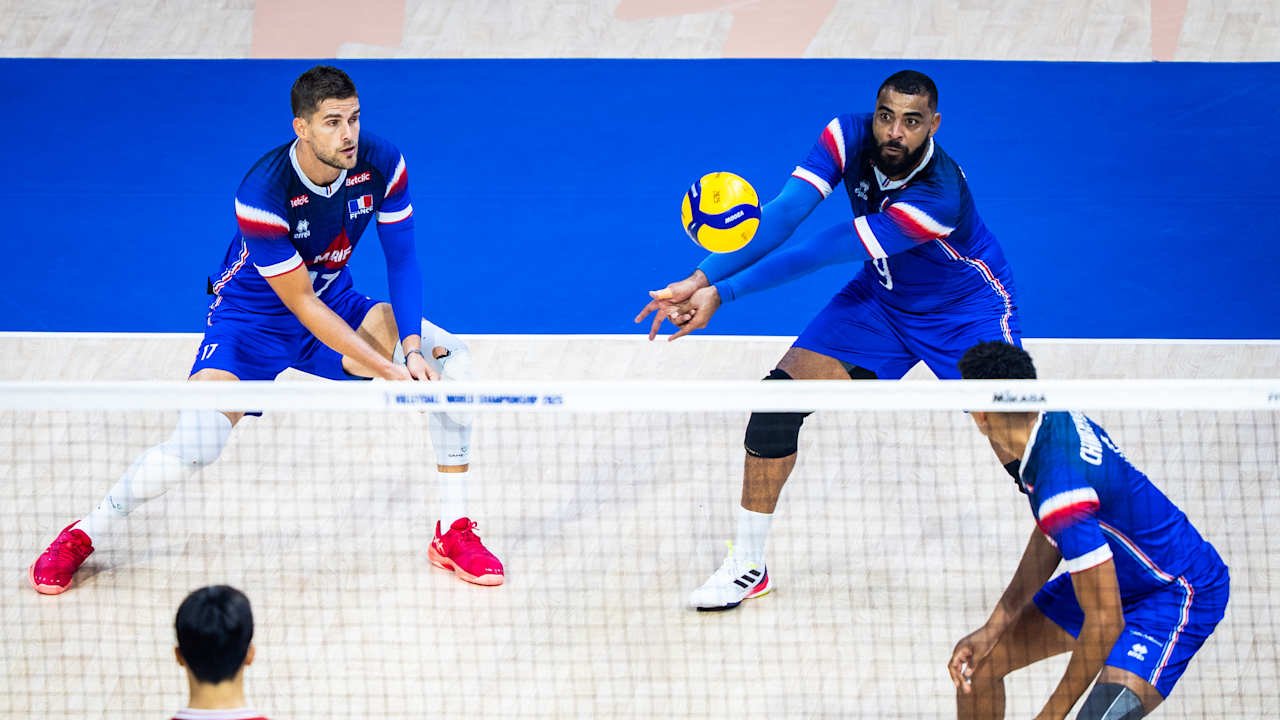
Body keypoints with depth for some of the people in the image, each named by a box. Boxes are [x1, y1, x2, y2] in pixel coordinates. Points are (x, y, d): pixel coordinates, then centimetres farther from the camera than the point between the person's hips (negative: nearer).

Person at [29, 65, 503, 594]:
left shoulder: (381, 164, -19)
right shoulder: (262, 193, -32)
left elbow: (402, 259, -7)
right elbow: (301, 304, -27)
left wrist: (411, 350, -22)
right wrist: (388, 370, -30)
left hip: (334, 304, 5)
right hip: (253, 318, -5)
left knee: (450, 358, -16)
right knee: (194, 446, -23)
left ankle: (453, 534, -4)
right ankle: (84, 536, 4)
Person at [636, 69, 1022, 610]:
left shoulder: (939, 195, -37)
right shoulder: (849, 137, -21)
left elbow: (821, 252, -39)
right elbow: (783, 215, -29)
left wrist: (723, 293, -39)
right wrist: (701, 280, -42)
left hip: (966, 311, -5)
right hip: (881, 298, 5)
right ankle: (747, 566, 4)